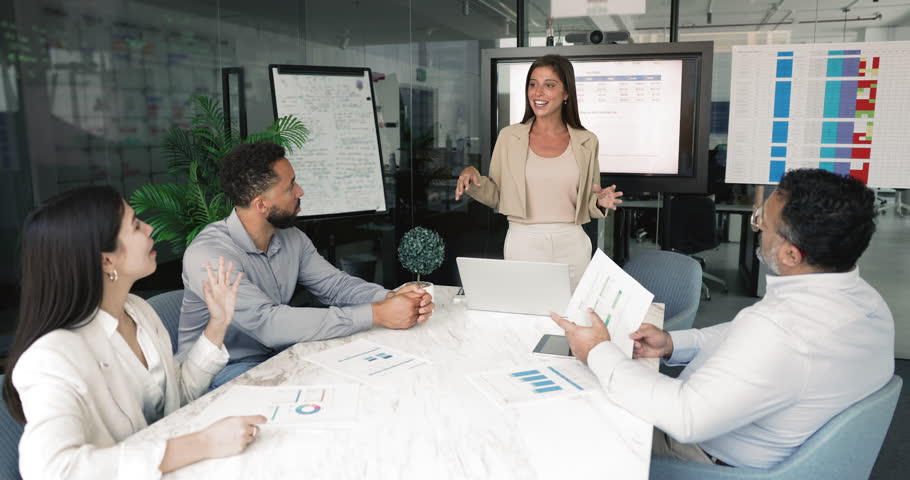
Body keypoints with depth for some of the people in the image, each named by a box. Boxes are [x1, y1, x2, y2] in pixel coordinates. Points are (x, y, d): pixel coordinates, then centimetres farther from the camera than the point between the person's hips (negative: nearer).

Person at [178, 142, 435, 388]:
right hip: (221, 373, -7)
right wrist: (376, 315, -35)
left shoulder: (291, 238, 0)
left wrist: (389, 297, -21)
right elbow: (268, 323, -34)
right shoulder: (208, 254, -25)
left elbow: (334, 283, 2)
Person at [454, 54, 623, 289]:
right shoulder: (509, 137, 0)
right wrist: (473, 177, -12)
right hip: (523, 243, -1)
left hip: (572, 245, 1)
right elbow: (497, 197, 4)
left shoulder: (586, 142, 2)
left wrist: (600, 203, -11)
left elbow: (587, 204, 10)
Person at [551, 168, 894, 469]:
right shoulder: (867, 302, -7)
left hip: (723, 461, -8)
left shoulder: (779, 327, -39)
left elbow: (686, 418, -34)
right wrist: (672, 343, -2)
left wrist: (598, 353, -24)